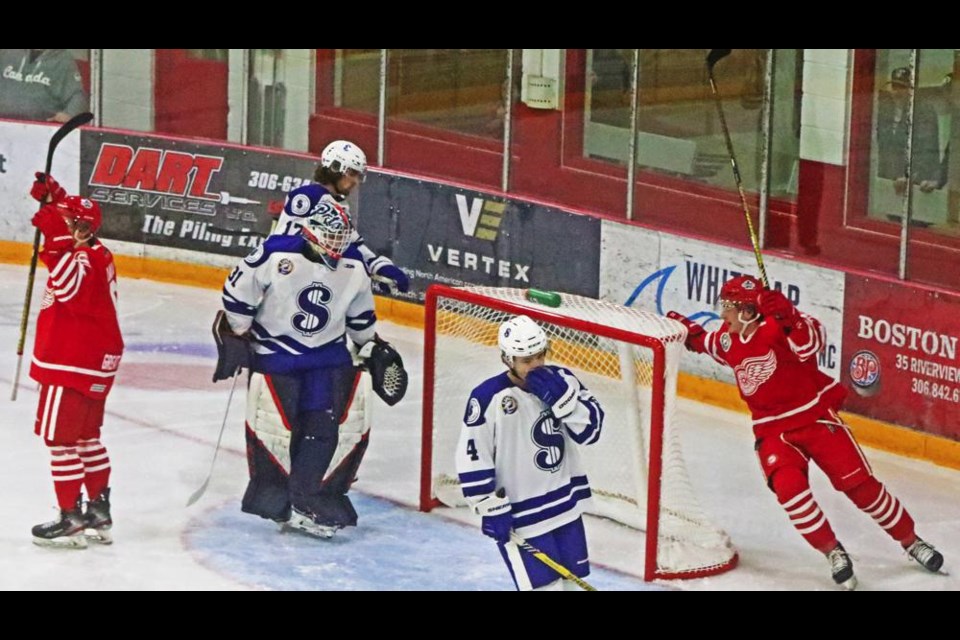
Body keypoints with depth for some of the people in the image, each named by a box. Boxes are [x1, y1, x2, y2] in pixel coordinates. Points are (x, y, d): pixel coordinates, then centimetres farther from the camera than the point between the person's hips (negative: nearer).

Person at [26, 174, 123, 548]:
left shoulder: (82, 261, -20)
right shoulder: (95, 255, 11)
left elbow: (69, 288, -42)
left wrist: (59, 244, -42)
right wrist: (52, 194, 15)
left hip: (71, 365, -11)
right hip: (96, 363, 11)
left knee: (60, 439, -4)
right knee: (86, 438, 19)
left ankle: (71, 520, 0)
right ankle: (98, 512, 25)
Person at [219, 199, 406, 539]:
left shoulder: (353, 266, -3)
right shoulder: (275, 255, -19)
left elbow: (360, 315, 13)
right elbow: (237, 293, -9)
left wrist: (374, 349, 14)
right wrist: (234, 339, -6)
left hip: (328, 355, 4)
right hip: (274, 351, -4)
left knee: (323, 427, -5)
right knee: (273, 425, -6)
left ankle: (305, 501, 2)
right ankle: (272, 498, 11)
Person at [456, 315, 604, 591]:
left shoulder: (560, 380, -3)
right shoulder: (489, 398, -18)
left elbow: (591, 428, -7)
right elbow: (472, 460, -13)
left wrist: (561, 397, -21)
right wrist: (492, 509, -12)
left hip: (565, 503, 6)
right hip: (519, 514, -6)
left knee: (571, 580, 15)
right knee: (546, 585, -10)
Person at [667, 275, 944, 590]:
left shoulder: (776, 327, -17)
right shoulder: (729, 341, 4)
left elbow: (813, 343, -36)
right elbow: (706, 342, 28)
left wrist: (788, 317, -49)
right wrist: (686, 329, 11)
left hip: (817, 417, -4)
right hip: (774, 431, 4)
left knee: (860, 484, -5)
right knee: (788, 486, -23)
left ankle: (911, 541, 14)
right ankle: (833, 551, -7)